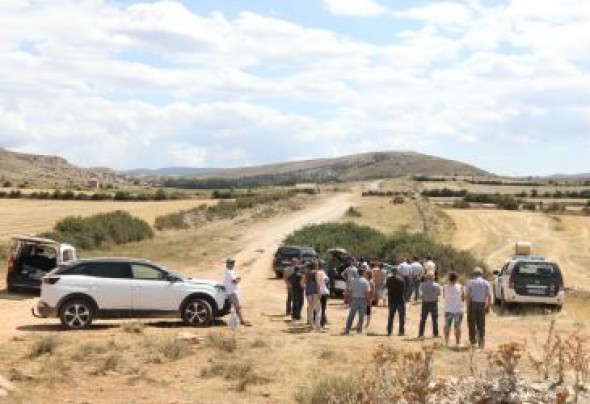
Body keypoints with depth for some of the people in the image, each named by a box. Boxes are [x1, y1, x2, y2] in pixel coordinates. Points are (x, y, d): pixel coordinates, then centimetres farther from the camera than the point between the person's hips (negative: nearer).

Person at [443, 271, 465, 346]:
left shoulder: (445, 287, -7)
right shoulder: (460, 287, -9)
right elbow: (463, 298, -1)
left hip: (448, 310, 1)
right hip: (458, 310, -1)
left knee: (447, 326, 12)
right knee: (457, 326, 6)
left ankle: (446, 342, 16)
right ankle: (457, 342, 7)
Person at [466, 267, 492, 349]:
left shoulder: (470, 282, -2)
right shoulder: (486, 283, 3)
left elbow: (467, 296, -10)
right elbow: (489, 296, -4)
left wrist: (468, 307, -9)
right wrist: (488, 307, 3)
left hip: (472, 304, -2)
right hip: (482, 304, 2)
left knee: (472, 323, 8)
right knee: (481, 324, 9)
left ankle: (473, 340, 7)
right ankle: (481, 342, 9)